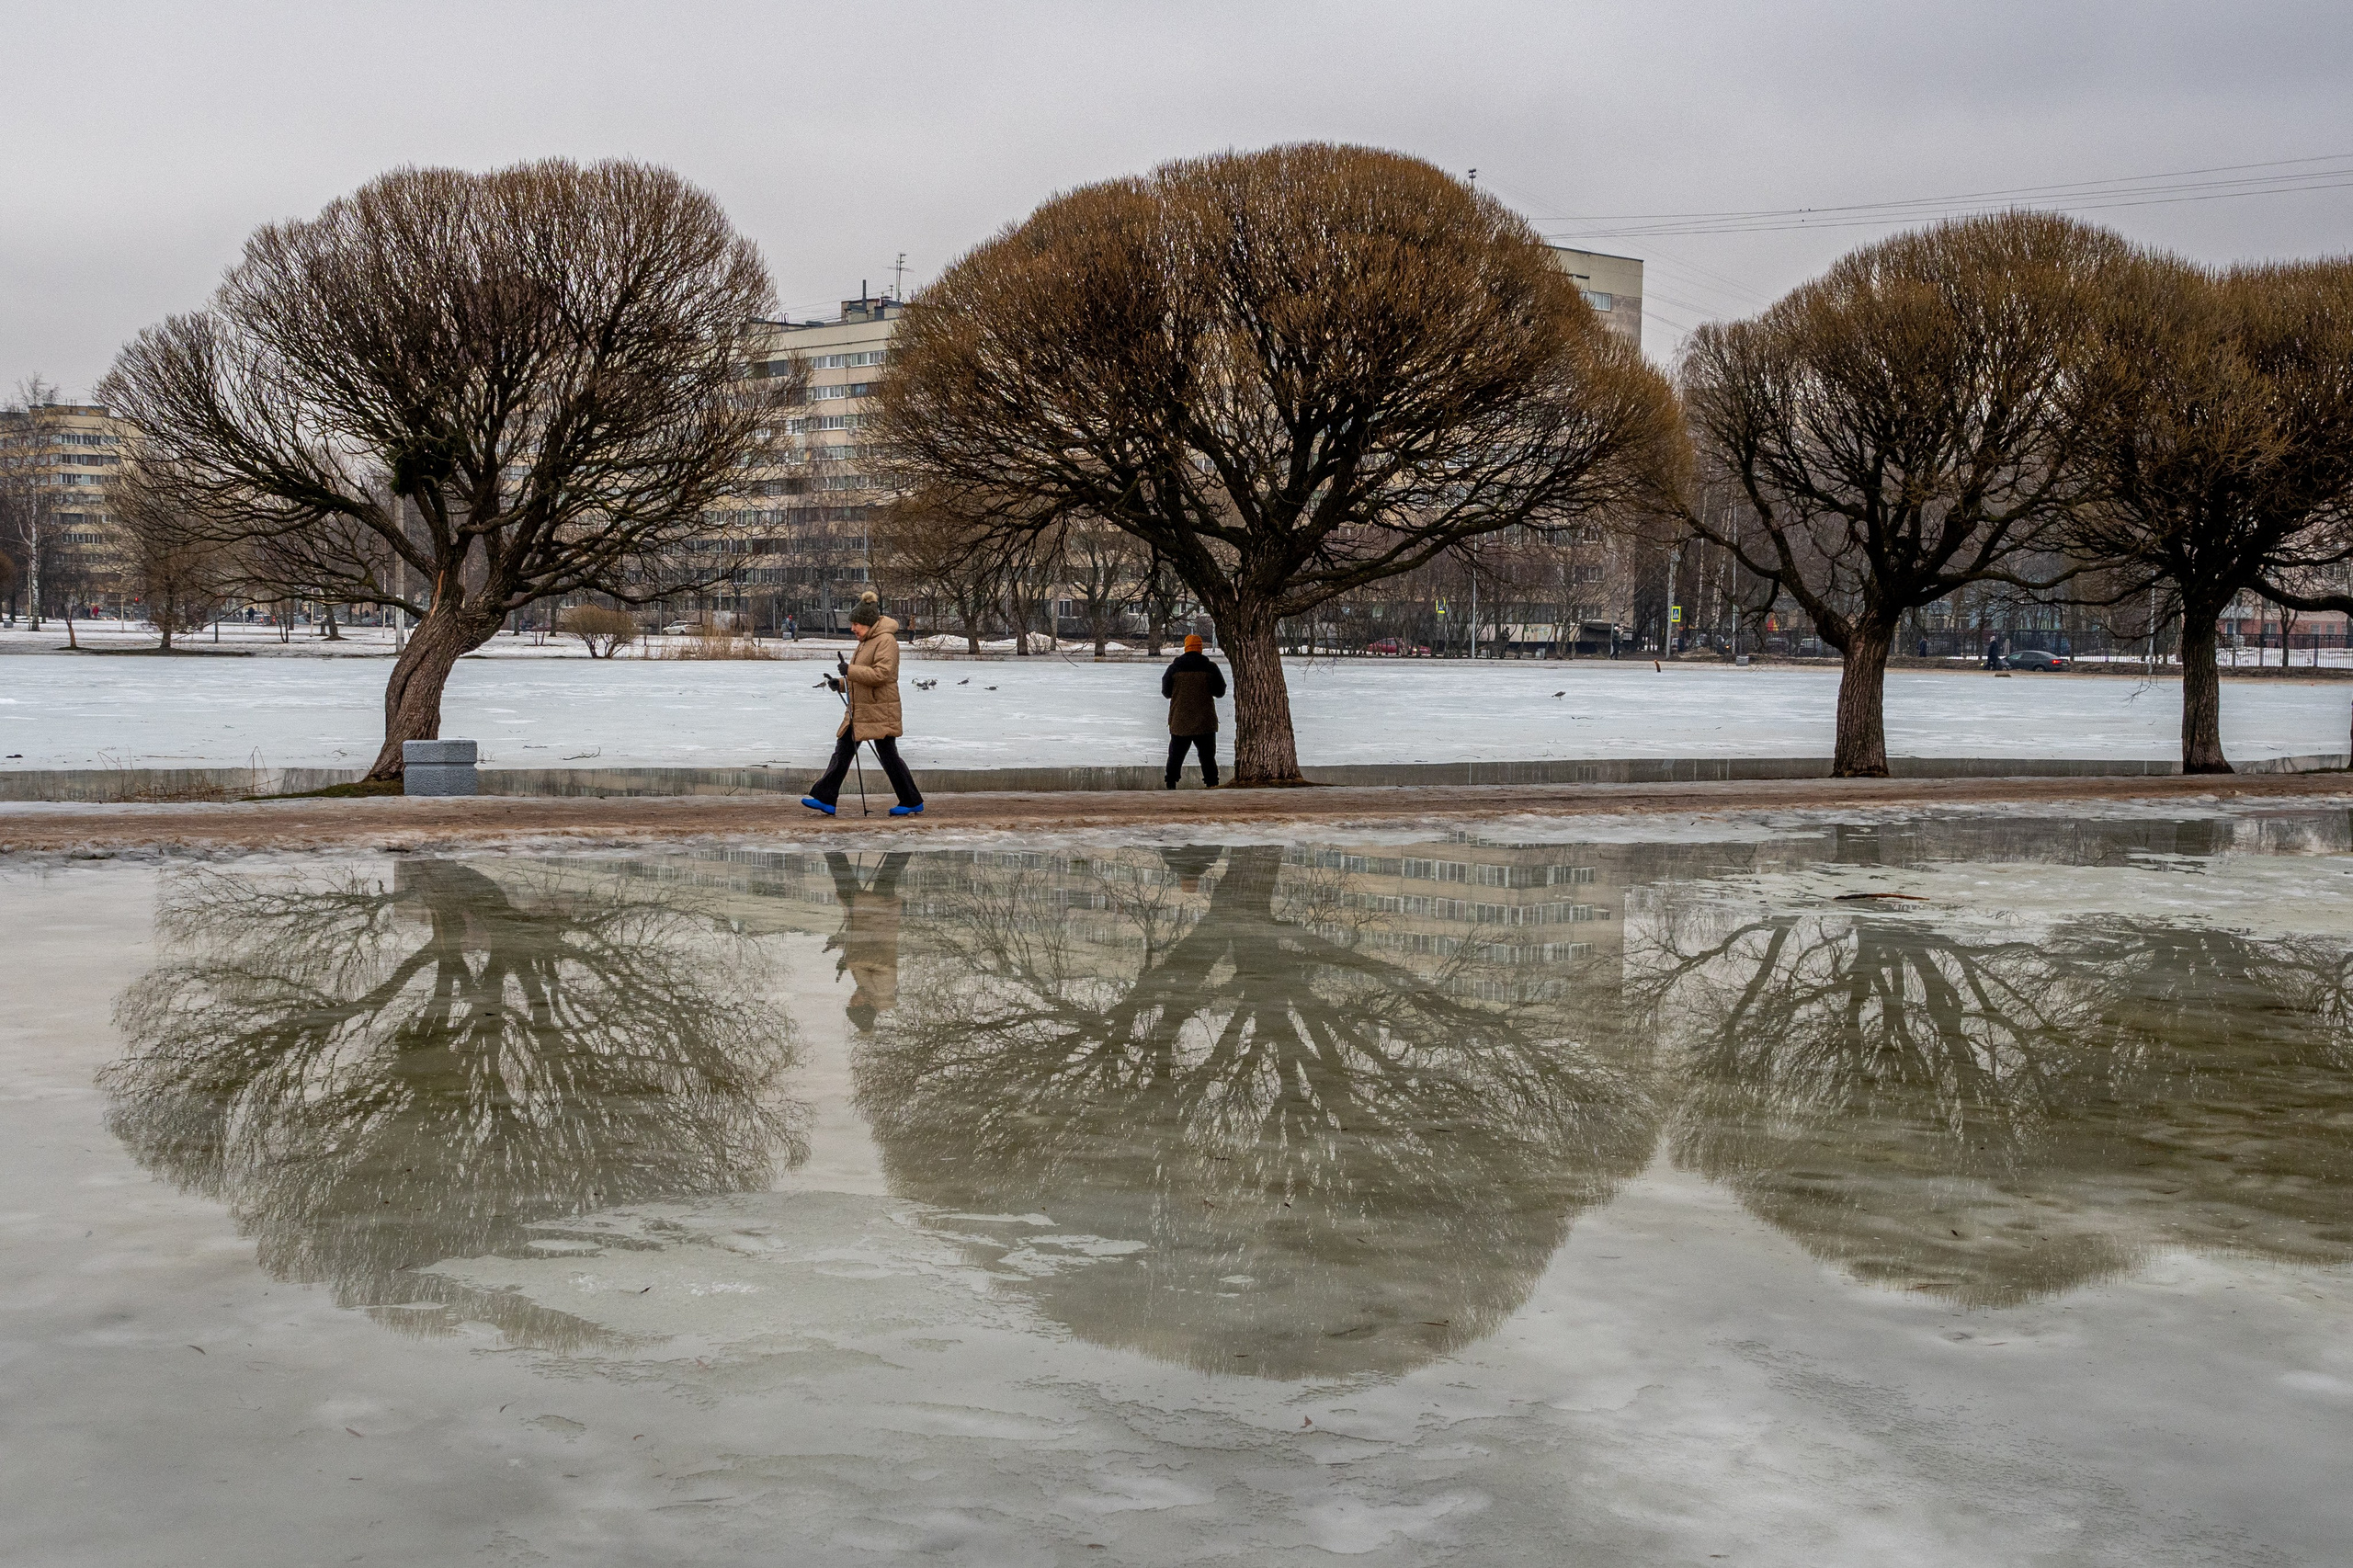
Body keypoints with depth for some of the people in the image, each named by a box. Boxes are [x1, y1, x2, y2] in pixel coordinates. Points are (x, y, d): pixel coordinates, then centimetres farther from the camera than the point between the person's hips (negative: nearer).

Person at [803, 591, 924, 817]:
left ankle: (913, 803, 8)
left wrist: (850, 671, -22)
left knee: (888, 756, -3)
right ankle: (824, 799, 9)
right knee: (842, 752, 7)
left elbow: (881, 674, -25)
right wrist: (841, 683, 9)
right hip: (859, 711, 10)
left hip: (879, 711, -10)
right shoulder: (866, 642, 16)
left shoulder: (886, 641, -15)